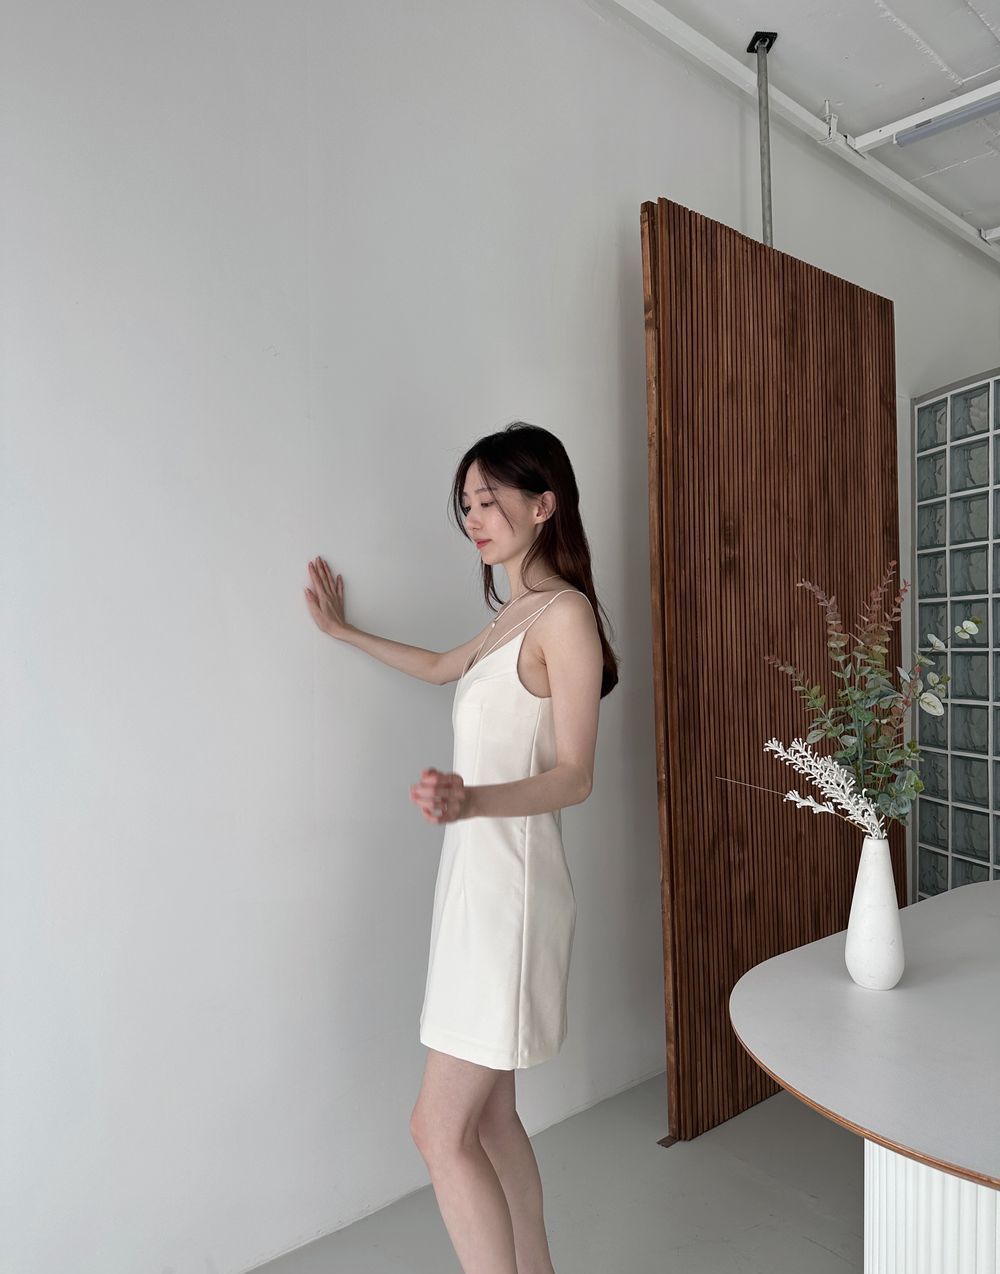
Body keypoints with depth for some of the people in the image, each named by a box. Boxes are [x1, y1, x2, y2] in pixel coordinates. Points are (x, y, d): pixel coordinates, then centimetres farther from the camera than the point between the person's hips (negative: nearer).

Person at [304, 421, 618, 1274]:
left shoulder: (565, 612, -13)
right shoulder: (516, 614, 14)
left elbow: (575, 776, -17)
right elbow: (444, 667, 33)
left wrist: (470, 800, -35)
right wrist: (345, 632, 41)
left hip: (512, 884, -9)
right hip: (479, 876, 9)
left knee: (441, 1131, -2)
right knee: (488, 1116, 16)